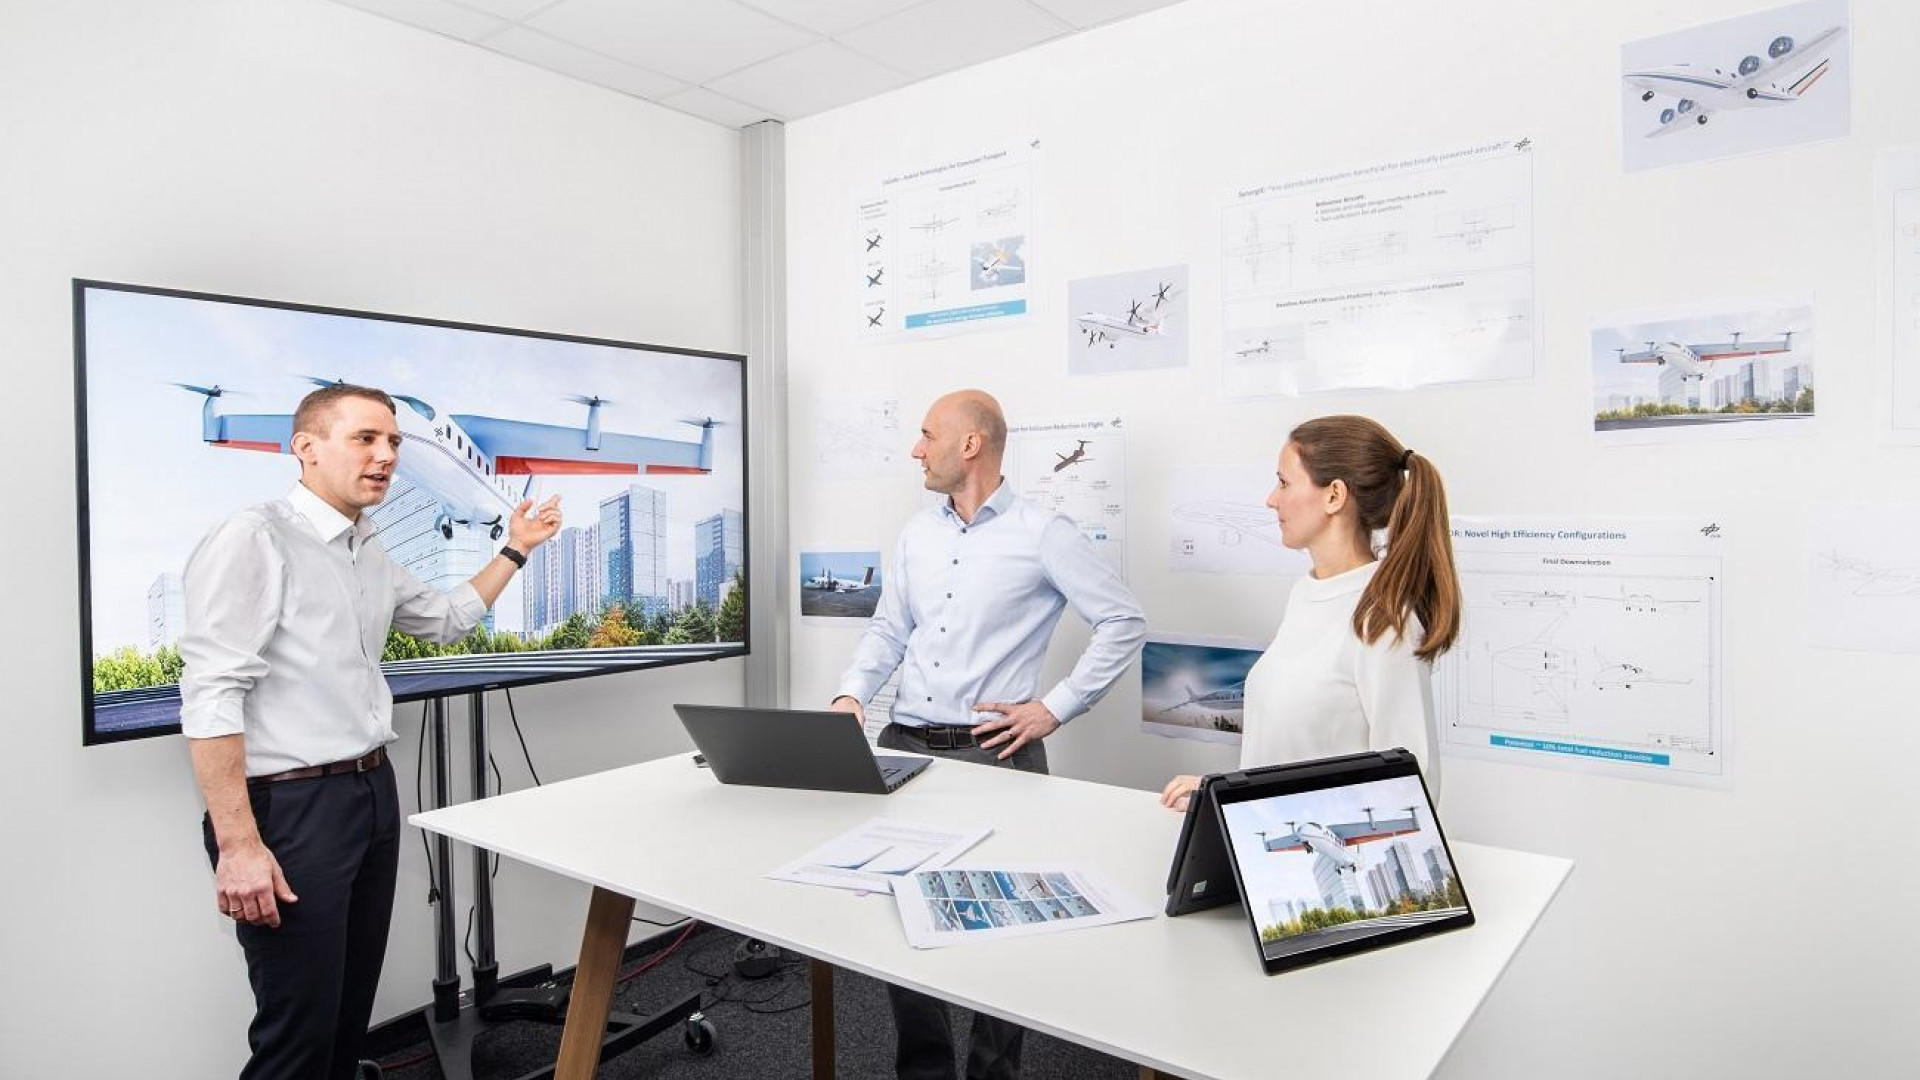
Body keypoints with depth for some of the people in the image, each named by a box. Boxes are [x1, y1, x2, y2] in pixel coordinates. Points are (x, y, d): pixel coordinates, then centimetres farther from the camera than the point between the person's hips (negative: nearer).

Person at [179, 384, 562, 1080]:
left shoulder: (372, 557, 11)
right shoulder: (254, 540, -14)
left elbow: (447, 620, 30)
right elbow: (210, 696, -19)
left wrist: (515, 549, 27)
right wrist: (239, 844, -22)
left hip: (375, 793, 8)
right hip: (291, 808, -8)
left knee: (351, 1014, 17)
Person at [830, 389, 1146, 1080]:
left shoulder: (1041, 535, -7)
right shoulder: (917, 534, 12)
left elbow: (1124, 622, -6)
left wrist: (1054, 708, -9)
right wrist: (852, 694, -1)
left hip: (996, 752, -5)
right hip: (905, 746, 6)